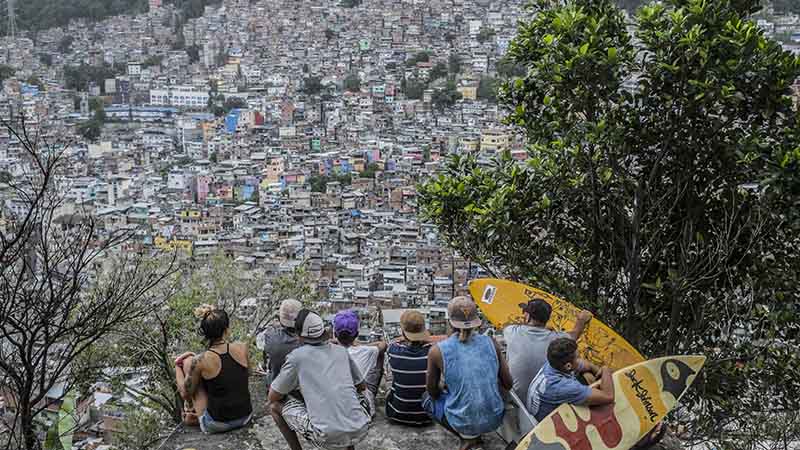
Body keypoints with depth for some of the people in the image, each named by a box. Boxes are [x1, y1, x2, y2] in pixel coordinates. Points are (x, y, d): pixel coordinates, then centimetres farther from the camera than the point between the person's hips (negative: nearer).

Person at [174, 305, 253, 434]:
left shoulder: (200, 361, -18)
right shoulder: (242, 348, -10)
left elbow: (185, 394, -3)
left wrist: (177, 365, 13)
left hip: (217, 424, -4)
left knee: (187, 361, 7)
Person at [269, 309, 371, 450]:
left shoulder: (297, 356, 1)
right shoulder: (342, 351, 12)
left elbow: (273, 396, 9)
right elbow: (362, 386, 25)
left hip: (327, 438, -4)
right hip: (360, 433, 4)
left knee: (275, 405, 14)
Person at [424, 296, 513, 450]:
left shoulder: (437, 351, -12)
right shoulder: (491, 343, -5)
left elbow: (433, 391, 1)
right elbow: (508, 384, 1)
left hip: (462, 422, -3)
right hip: (494, 420, 3)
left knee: (427, 398, 25)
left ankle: (466, 437, 10)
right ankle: (475, 434, 17)